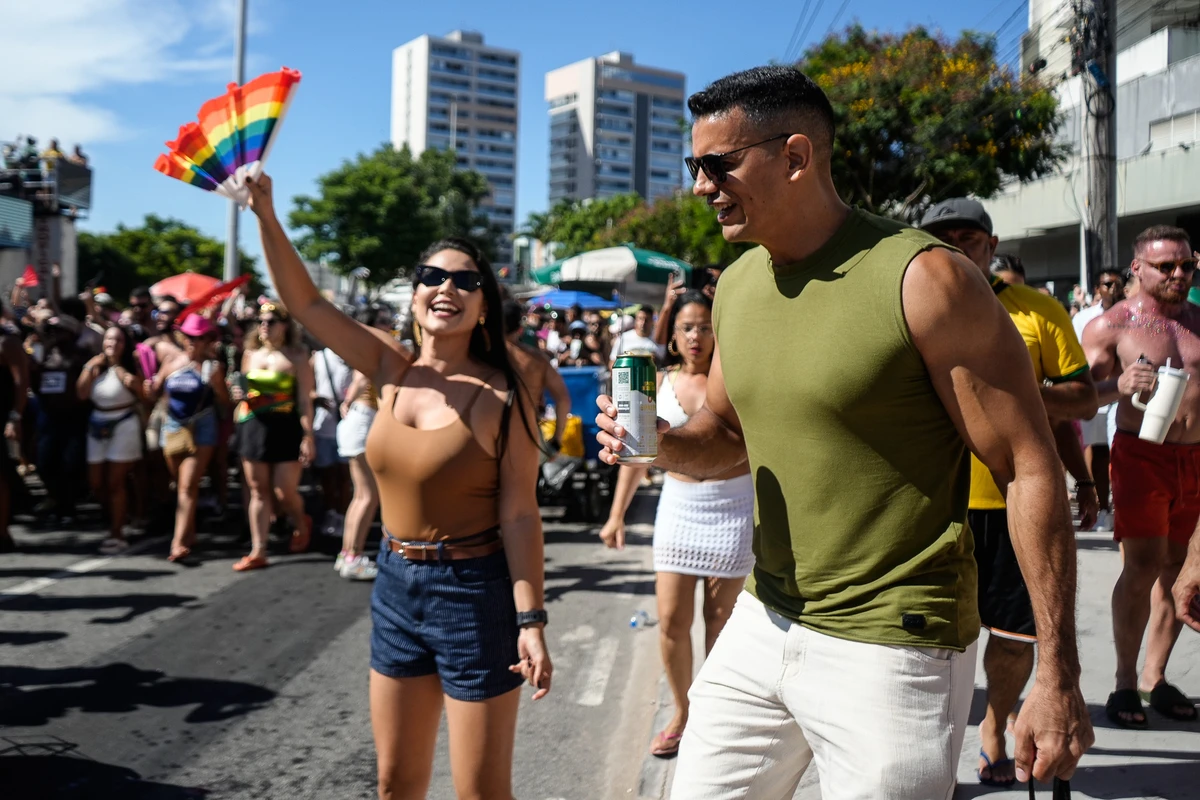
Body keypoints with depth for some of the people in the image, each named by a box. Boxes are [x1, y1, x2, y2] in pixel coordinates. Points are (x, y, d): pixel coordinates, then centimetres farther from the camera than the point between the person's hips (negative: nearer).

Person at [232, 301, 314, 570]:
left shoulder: (296, 357, -4)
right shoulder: (251, 354, 12)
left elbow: (305, 400, -7)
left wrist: (308, 437, -13)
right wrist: (239, 396, -1)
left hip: (285, 429, -5)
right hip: (252, 427, 5)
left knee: (285, 492, -3)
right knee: (258, 491, 5)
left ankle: (301, 524, 31)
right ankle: (257, 552, 9)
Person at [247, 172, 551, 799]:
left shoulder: (501, 397, -13)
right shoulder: (391, 370, 1)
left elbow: (519, 515, -14)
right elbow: (306, 303, 0)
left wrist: (530, 620, -20)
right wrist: (266, 215, -10)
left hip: (474, 593, -5)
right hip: (396, 583, 6)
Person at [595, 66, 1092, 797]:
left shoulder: (923, 281, -16)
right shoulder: (737, 286, 5)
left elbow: (1031, 471, -14)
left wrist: (1059, 674, -16)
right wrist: (660, 443, -6)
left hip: (892, 650, -6)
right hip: (763, 627, 7)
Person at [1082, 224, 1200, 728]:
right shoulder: (1111, 326, -3)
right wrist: (1119, 384, -28)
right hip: (1142, 455, -5)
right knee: (1143, 567, -10)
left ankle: (1155, 678, 16)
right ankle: (1125, 683, 1)